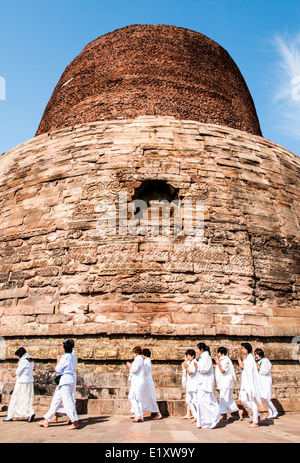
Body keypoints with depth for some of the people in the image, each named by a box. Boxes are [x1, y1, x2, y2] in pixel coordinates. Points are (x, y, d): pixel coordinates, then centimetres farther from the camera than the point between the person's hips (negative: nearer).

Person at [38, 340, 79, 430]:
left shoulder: (65, 357, -15)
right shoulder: (71, 357, 14)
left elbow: (57, 369, -14)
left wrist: (58, 360, 1)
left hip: (65, 381, -10)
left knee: (67, 401, -7)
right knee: (56, 400, 14)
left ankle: (75, 423, -1)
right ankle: (46, 421, 21)